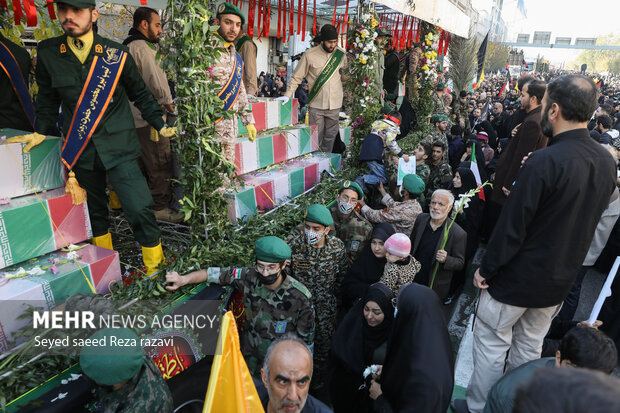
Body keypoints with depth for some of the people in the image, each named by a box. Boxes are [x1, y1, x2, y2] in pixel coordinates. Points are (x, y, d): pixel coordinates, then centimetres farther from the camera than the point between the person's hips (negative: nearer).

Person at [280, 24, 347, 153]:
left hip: (335, 104, 3)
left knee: (330, 137, 8)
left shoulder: (341, 54, 7)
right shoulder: (309, 55, -4)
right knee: (316, 138, -2)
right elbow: (297, 77, 0)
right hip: (316, 105, -3)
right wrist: (288, 95, -8)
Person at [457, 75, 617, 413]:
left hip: (518, 277, -7)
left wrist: (486, 269, -13)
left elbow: (512, 225, -22)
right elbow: (590, 222, 9)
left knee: (491, 346, 10)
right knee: (530, 347, 22)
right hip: (560, 279, 7)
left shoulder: (545, 161, -25)